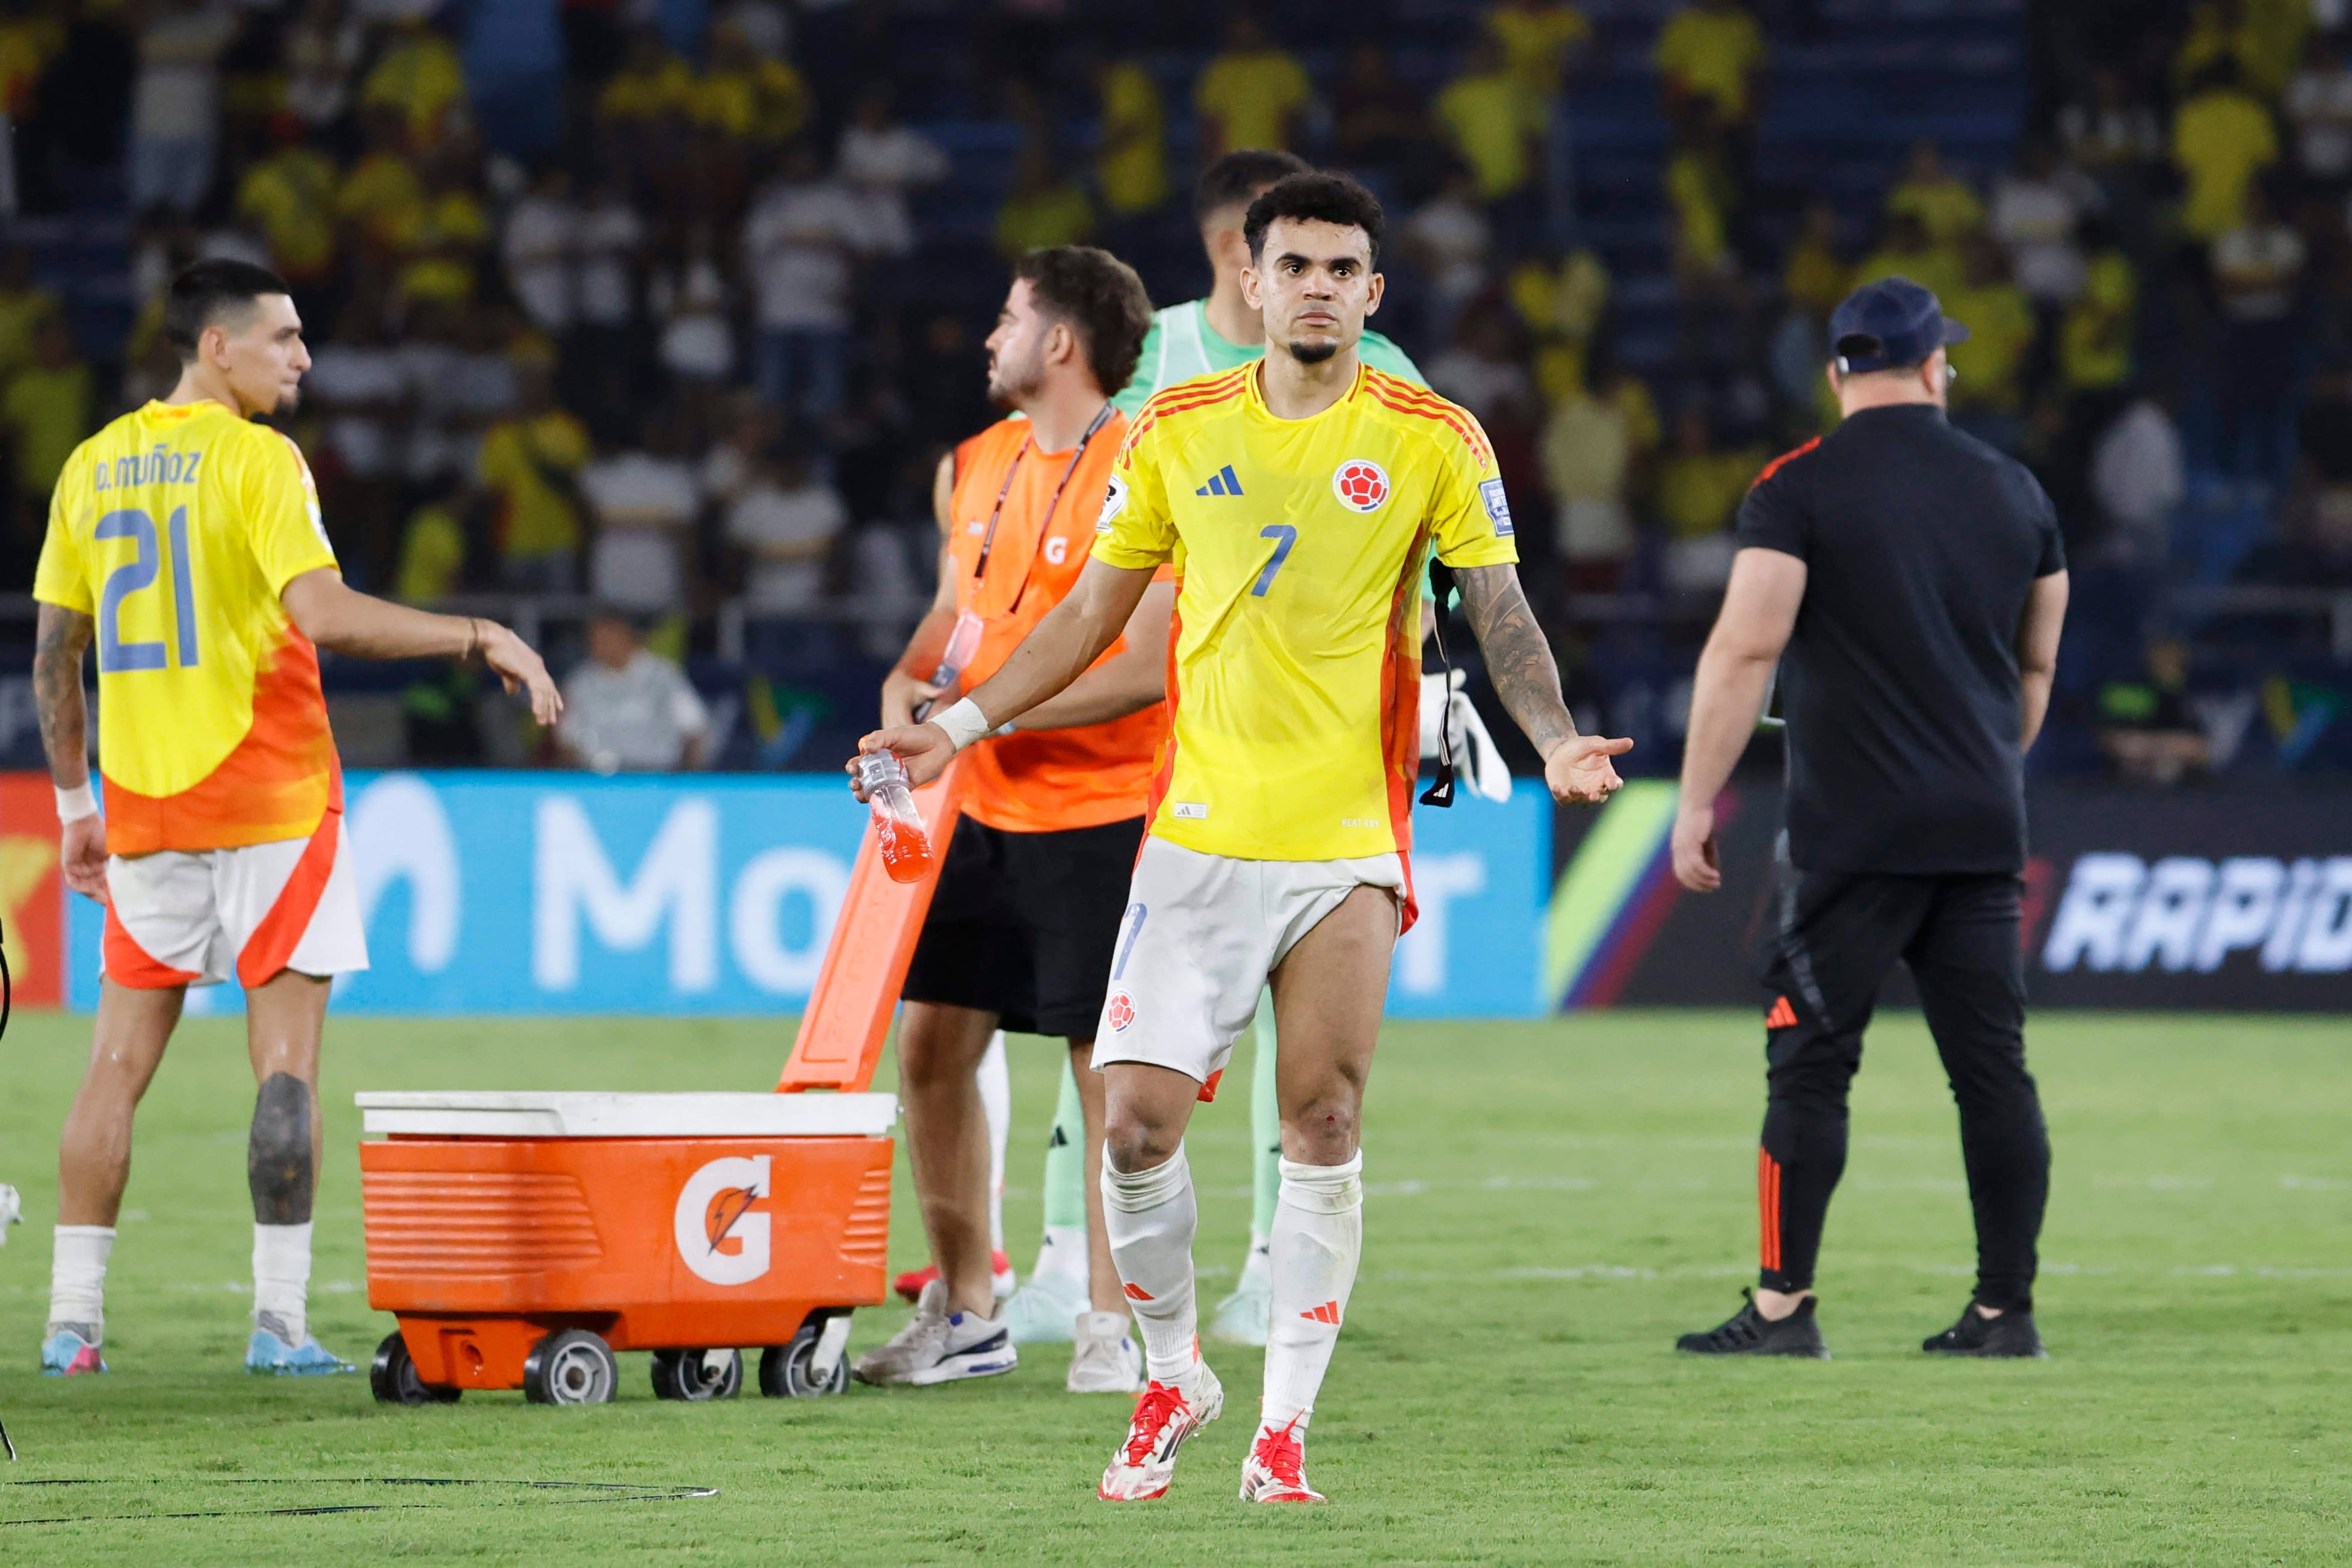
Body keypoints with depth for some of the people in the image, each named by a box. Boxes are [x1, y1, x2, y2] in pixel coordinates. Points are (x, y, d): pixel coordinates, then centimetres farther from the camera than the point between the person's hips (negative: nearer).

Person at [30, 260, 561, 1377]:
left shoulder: (94, 465, 9)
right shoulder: (254, 460, -10)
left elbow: (53, 650, 13)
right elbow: (323, 612, -23)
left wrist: (73, 802, 20)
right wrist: (482, 638, -18)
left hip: (142, 810, 6)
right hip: (269, 801, -6)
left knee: (120, 1059, 9)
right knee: (286, 1060, -1)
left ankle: (73, 1320, 6)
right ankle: (279, 1320, -6)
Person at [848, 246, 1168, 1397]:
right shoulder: (975, 467, 10)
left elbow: (1142, 670, -18)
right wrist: (909, 684, 2)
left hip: (1098, 813, -7)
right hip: (978, 808, 7)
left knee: (1108, 1068, -2)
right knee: (932, 1043, 5)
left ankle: (1108, 1323, 6)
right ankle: (964, 1312, 15)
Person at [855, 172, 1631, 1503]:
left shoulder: (1434, 441, 0)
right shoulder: (1177, 432, 6)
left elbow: (1501, 615, -1)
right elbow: (1094, 612, 15)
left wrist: (1557, 740, -18)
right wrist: (962, 727, 10)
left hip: (1348, 843, -1)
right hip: (1199, 831, 2)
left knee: (1323, 1131, -5)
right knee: (1139, 1117, -6)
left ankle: (1285, 1428, 4)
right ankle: (1174, 1379, 17)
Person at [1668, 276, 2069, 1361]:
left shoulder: (1800, 488, -5)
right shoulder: (2014, 491, 11)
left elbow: (1744, 650, -12)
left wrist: (1697, 803, -8)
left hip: (1854, 833, -5)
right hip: (1984, 831, 5)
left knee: (1809, 1064, -1)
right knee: (1994, 1069, 6)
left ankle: (1782, 1307, -3)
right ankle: (2006, 1308, 7)